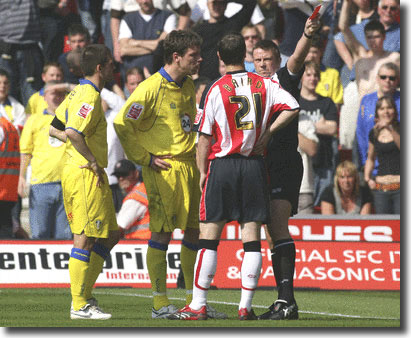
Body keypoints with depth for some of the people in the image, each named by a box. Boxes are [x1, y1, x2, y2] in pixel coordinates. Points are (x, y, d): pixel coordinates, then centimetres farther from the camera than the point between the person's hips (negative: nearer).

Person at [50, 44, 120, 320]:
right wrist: (94, 162, -19)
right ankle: (80, 305, -3)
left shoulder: (78, 94, 17)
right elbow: (73, 132, -28)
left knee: (110, 235, 14)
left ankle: (85, 294, 14)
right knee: (85, 239, -6)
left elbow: (54, 129, 22)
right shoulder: (90, 97, -15)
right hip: (87, 174, -10)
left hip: (74, 171, 10)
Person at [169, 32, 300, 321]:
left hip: (222, 165, -2)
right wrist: (267, 133, 4)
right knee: (252, 237, 3)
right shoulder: (264, 85, 3)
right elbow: (293, 107, -5)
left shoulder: (217, 89, -4)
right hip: (254, 165, 2)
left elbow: (205, 136, -3)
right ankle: (246, 306, 2)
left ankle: (198, 305, -2)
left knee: (209, 236, 0)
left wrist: (203, 171, 6)